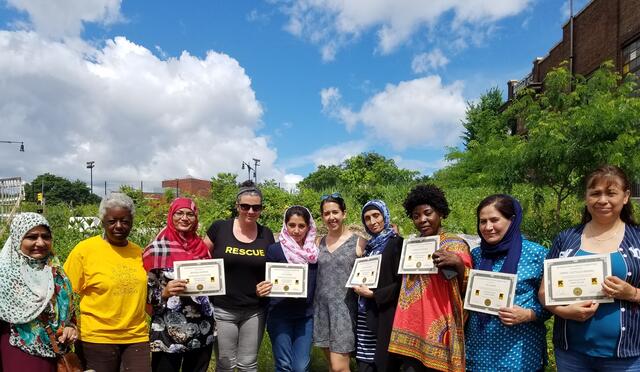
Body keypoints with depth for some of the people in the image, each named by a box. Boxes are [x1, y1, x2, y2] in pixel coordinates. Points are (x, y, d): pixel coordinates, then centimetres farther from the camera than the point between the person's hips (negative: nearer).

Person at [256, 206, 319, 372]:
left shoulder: (314, 252, 3)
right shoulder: (274, 250, -7)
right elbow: (266, 282, -2)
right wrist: (261, 290, -23)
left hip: (306, 316, 2)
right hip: (280, 315, -2)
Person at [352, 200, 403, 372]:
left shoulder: (396, 243, -8)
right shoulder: (370, 245, 14)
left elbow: (401, 283, -13)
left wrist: (373, 294, -14)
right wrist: (359, 286, 5)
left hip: (384, 315, -6)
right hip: (365, 316, 7)